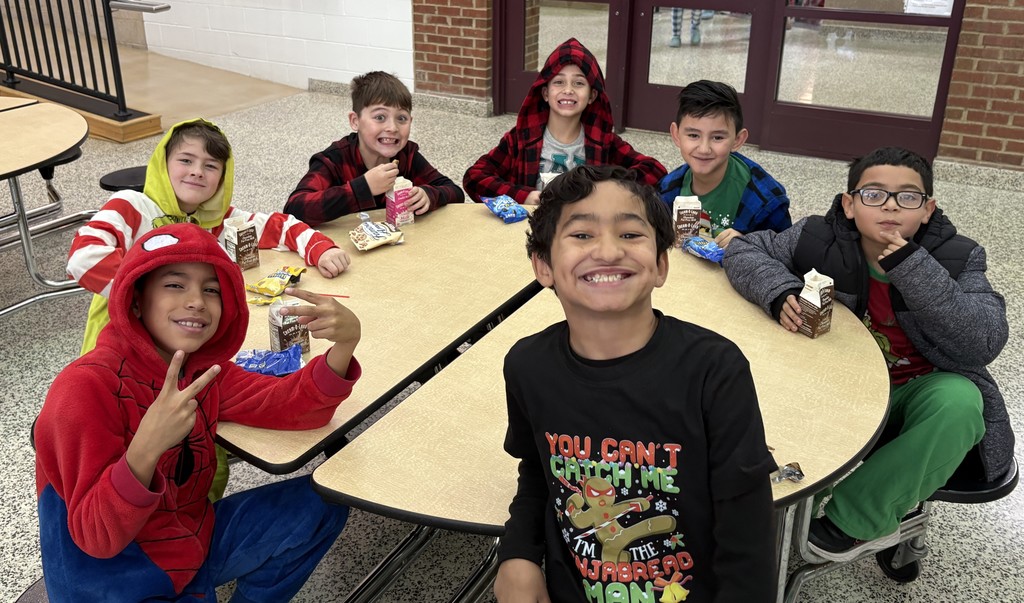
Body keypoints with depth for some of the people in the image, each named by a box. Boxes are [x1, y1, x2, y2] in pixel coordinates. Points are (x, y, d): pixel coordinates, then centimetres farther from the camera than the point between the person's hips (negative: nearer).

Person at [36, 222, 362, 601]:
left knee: (322, 503, 0)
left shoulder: (203, 370, -2)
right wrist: (146, 448, -41)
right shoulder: (85, 388, -24)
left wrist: (344, 343, -27)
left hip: (195, 544, 7)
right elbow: (97, 538, -25)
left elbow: (296, 405, -9)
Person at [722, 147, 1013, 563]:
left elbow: (983, 345, -24)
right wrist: (780, 292, -25)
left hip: (915, 398, 0)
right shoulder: (821, 240, -10)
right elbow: (743, 250, -4)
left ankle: (855, 520, -18)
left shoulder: (956, 259, -12)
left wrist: (913, 268, -32)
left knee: (958, 400, -34)